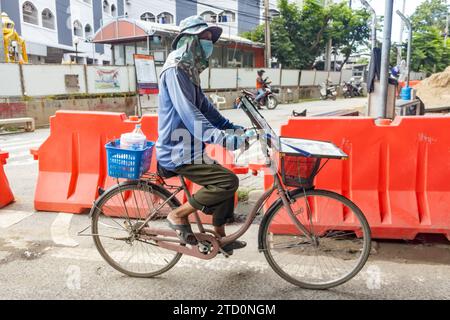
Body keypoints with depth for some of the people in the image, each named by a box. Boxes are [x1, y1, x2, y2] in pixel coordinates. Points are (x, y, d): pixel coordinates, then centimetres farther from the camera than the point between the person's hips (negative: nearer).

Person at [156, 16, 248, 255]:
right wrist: (227, 139, -34)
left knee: (225, 181, 12)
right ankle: (178, 216, -1)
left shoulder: (189, 71, 15)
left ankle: (219, 238, 24)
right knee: (228, 181, -17)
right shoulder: (175, 70, -16)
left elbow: (205, 108, 17)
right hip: (177, 153, -10)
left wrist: (237, 130, 9)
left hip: (188, 148, 10)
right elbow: (190, 115, -27)